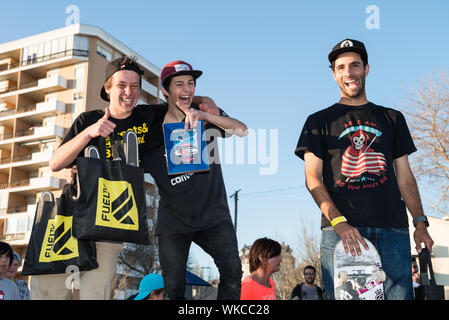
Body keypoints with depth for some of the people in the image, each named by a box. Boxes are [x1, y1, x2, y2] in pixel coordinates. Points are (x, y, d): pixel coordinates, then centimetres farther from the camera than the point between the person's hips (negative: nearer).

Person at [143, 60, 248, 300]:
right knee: (174, 287, 1)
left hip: (213, 213, 1)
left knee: (232, 269, -16)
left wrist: (205, 116, -31)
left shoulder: (207, 113, 2)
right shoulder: (154, 129, -2)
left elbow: (242, 130, -15)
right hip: (173, 218, 0)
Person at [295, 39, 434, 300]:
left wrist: (420, 222, 4)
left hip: (392, 229, 2)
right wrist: (338, 222, -13)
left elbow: (405, 176, 18)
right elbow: (313, 179, 2)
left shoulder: (392, 118, 20)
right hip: (340, 229, -2)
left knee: (400, 294, -5)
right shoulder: (319, 121, 13)